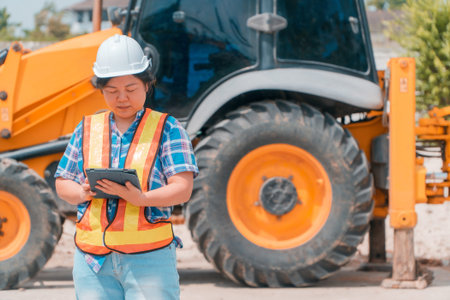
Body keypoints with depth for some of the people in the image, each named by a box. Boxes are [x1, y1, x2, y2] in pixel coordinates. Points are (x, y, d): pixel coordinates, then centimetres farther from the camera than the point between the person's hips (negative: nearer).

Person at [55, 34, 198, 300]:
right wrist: (83, 193, -9)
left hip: (149, 257, -3)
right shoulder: (87, 129, 13)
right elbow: (62, 184, 16)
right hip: (93, 257, 4)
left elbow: (182, 188, -7)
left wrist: (140, 198, -25)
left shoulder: (167, 129, 2)